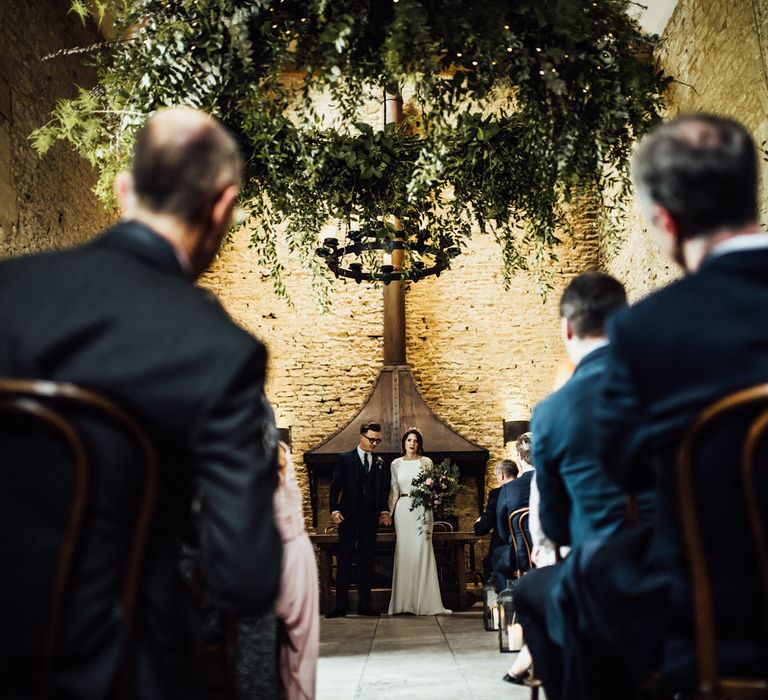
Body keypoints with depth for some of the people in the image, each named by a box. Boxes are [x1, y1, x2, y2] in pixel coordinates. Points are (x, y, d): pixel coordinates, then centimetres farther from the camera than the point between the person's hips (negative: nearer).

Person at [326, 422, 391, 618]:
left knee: (367, 561, 6)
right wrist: (334, 510, -11)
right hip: (348, 517, -3)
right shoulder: (345, 459, 2)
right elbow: (335, 486, -1)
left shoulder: (380, 463, 12)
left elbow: (383, 490, 13)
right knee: (344, 561, -2)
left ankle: (364, 604, 12)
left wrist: (384, 511, -2)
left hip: (370, 518, 4)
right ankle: (341, 605, 1)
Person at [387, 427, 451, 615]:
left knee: (422, 550, -7)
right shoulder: (396, 464, 12)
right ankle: (404, 602, 5)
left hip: (421, 509, -2)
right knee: (403, 551, 0)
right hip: (403, 510, 2)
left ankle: (425, 602, -3)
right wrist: (390, 512, 7)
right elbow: (393, 490, 13)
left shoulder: (426, 462, 6)